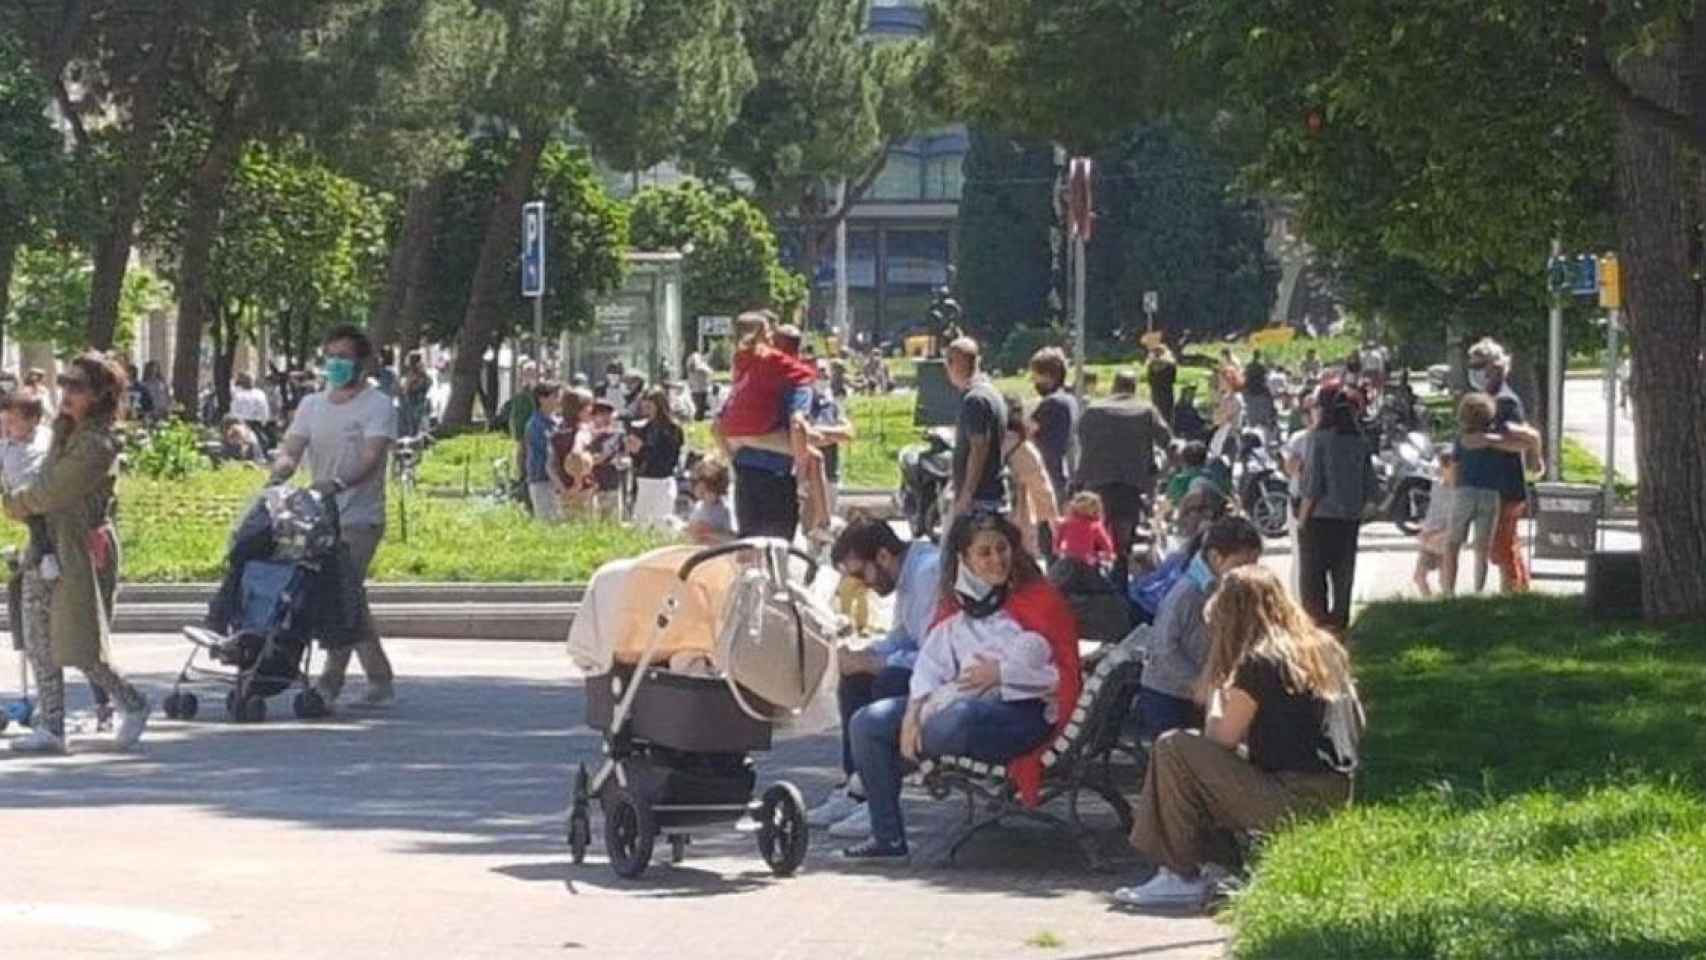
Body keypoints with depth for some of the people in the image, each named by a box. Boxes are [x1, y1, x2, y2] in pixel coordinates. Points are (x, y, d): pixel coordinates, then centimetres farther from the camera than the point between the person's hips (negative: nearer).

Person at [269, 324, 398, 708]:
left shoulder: (378, 406, -3)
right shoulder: (312, 404, 15)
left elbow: (371, 458, -18)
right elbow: (291, 448, 4)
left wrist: (338, 482, -36)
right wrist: (281, 469, -21)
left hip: (358, 519, -7)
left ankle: (330, 680, -15)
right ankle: (381, 679, 21)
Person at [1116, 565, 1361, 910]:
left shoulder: (1259, 663, -13)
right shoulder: (1324, 649, 11)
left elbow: (1221, 739, -6)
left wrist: (1217, 687, 11)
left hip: (1295, 802, -9)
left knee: (1173, 749, -5)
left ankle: (1181, 878, -2)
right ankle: (1219, 867, 12)